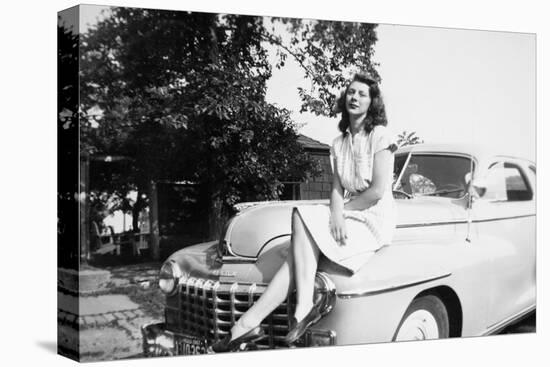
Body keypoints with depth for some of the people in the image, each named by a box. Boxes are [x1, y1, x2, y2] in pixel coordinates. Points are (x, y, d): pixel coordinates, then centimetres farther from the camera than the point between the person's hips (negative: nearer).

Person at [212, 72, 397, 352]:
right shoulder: (338, 143, 16)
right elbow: (337, 189, 7)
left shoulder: (380, 136, -5)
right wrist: (337, 213, -14)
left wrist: (343, 209, -5)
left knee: (302, 219, -26)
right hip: (348, 217, 6)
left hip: (374, 221, -6)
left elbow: (378, 190, -12)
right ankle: (248, 324, -32)